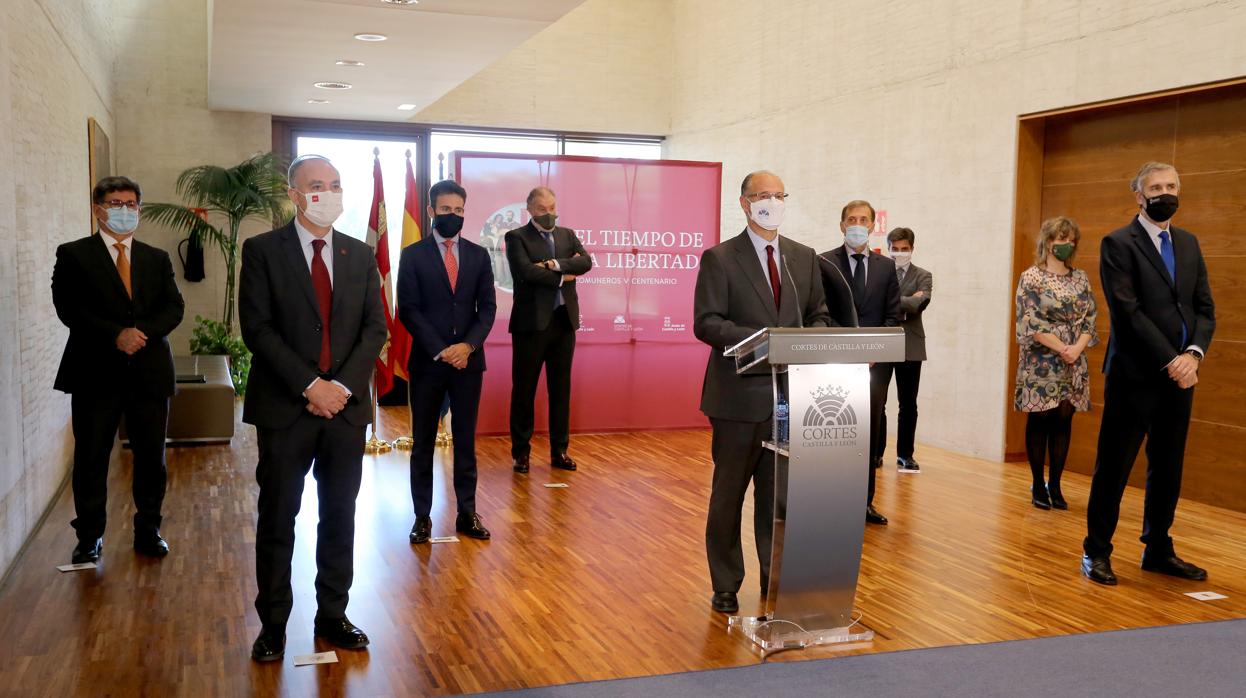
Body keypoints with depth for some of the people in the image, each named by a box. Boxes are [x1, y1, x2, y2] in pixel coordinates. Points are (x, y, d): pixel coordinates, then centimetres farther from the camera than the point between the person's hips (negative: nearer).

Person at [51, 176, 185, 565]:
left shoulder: (157, 259, 13)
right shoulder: (73, 255, 4)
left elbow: (174, 308, 2)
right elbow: (69, 308, -8)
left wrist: (142, 331, -16)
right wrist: (116, 335, -19)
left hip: (149, 372, 3)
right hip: (95, 372, -2)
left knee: (152, 457, 7)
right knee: (91, 459, 4)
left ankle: (148, 530, 21)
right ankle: (90, 537, 17)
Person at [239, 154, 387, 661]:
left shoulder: (360, 255, 9)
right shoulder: (263, 251, -1)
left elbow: (375, 328, 4)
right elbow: (257, 329, -9)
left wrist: (342, 385, -10)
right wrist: (310, 386, -16)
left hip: (346, 406, 3)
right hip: (285, 409, -3)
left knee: (340, 517, 10)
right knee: (277, 520, 6)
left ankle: (332, 615, 22)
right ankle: (273, 623, 18)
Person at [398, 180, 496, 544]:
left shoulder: (478, 255, 8)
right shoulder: (413, 255, 0)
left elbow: (488, 307, 4)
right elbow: (408, 310, -6)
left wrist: (468, 345, -12)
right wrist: (440, 351, -14)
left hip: (468, 360, 2)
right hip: (427, 361, -2)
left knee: (466, 441, 8)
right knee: (423, 443, 5)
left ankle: (467, 514, 15)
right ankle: (422, 517, 13)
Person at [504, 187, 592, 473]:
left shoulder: (567, 235, 12)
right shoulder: (517, 237, -2)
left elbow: (585, 261, -4)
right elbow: (525, 271, -18)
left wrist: (555, 264, -17)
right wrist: (562, 277, -11)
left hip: (564, 320, 4)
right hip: (531, 322, -4)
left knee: (561, 388, 9)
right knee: (524, 389, 3)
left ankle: (559, 450, 18)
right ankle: (521, 452, 13)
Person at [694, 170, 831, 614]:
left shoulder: (803, 257, 12)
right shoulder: (719, 258, -4)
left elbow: (819, 314, 16)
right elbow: (705, 322, -11)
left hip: (790, 393, 4)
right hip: (740, 395, -4)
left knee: (779, 493, 11)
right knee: (729, 493, 6)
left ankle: (777, 578, 23)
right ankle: (725, 585, 18)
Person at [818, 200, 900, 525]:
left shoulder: (886, 266, 11)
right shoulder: (825, 263, 1)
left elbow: (893, 316, 8)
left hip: (874, 362, 3)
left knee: (870, 432, 7)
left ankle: (864, 501, 15)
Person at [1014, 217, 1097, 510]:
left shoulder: (1080, 278, 10)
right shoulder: (1031, 277, -5)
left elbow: (1090, 318, 6)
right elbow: (1031, 322, -11)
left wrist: (1078, 348, -11)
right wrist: (1062, 348, -15)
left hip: (1074, 363, 4)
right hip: (1041, 362, -4)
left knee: (1064, 419, 5)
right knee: (1040, 420, 1)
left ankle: (1055, 484, 13)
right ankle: (1038, 485, 10)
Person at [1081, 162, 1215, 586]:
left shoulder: (1188, 244, 14)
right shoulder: (1119, 244, -5)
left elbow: (1205, 309, 9)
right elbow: (1128, 311, -13)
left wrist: (1194, 353, -9)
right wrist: (1170, 360, -17)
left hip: (1178, 376, 6)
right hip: (1134, 375, -6)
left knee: (1168, 470, 12)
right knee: (1113, 468, 1)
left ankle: (1158, 551, 24)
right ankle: (1097, 552, 11)